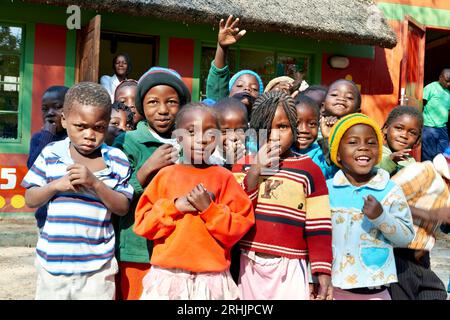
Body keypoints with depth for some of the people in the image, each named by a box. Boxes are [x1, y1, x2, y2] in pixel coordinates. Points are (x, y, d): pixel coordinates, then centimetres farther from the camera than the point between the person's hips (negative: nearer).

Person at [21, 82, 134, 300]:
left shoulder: (116, 161, -5)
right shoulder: (50, 154, 0)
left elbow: (123, 208, -6)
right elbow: (30, 200, 4)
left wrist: (95, 183, -21)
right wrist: (56, 185, -15)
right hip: (53, 261, 2)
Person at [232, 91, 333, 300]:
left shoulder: (308, 169, -3)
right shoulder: (243, 164, 4)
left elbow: (318, 226, -4)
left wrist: (323, 271, -8)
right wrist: (255, 172, -14)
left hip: (289, 268, -2)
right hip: (249, 266, 3)